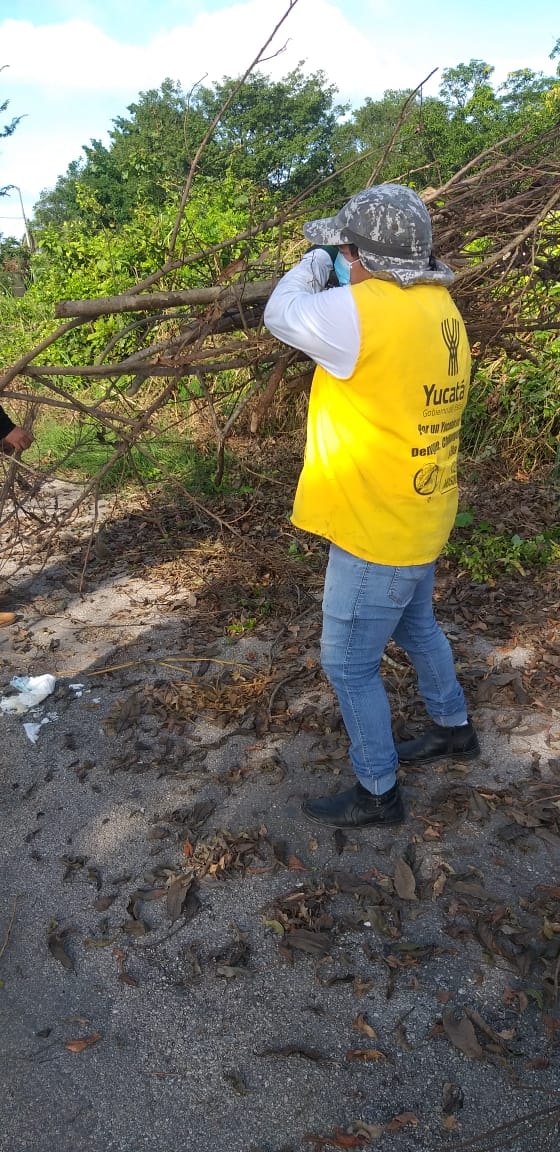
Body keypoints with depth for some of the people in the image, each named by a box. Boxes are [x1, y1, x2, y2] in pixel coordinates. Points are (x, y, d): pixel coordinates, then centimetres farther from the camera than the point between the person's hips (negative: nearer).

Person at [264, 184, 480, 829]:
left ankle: (377, 793, 22)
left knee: (348, 663, 6)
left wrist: (313, 264, 4)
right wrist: (341, 281, 10)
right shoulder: (439, 308, 4)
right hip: (419, 516, 9)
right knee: (415, 627, 28)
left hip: (377, 530, -9)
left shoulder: (368, 309, -25)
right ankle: (454, 729, 48)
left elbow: (282, 315, -12)